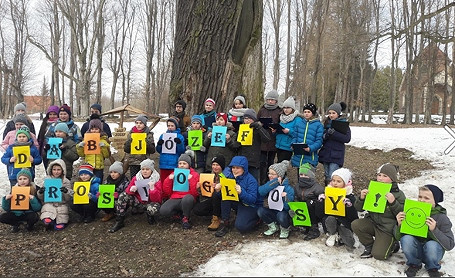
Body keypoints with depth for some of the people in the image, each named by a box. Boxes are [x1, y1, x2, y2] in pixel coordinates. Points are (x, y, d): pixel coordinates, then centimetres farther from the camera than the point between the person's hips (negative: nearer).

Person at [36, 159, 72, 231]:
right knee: (47, 221, -30)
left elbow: (68, 199, 0)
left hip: (61, 204, 0)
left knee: (59, 227, -18)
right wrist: (40, 193, -12)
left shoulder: (66, 182, 6)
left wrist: (66, 192, -20)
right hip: (49, 203, 0)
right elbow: (41, 198, 10)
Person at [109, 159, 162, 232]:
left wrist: (152, 188, -32)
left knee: (153, 209, -39)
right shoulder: (136, 178, -1)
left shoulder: (156, 181, -10)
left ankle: (150, 217, 1)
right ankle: (119, 222, -12)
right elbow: (127, 192, -1)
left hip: (150, 203, -4)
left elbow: (157, 200, -17)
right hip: (138, 202, 4)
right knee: (123, 195, -18)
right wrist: (131, 190, -24)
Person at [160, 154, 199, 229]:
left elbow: (195, 193, -7)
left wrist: (191, 179, -16)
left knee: (188, 198, -39)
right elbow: (167, 193, 9)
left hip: (187, 200, -3)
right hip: (175, 199, 3)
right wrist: (169, 179, -4)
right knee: (163, 211, -26)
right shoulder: (173, 174, 14)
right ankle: (180, 213, 5)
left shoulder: (195, 175, 5)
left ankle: (185, 218, -10)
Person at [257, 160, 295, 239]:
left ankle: (285, 229, 1)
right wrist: (274, 182, -29)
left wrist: (286, 197, -41)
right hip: (272, 211, 5)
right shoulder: (270, 184, -2)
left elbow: (288, 207, -23)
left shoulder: (288, 187, -17)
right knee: (260, 210, -20)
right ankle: (273, 227, 6)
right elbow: (261, 192, -26)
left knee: (281, 216, -36)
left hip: (283, 212, -4)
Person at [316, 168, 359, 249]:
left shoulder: (350, 197, -7)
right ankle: (332, 234, -2)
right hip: (329, 222, 2)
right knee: (330, 219, -31)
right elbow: (320, 214, -3)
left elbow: (354, 217, -15)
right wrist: (320, 201, -19)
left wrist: (348, 205, -30)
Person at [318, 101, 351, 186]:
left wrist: (334, 133, -23)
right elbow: (321, 137, 12)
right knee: (327, 177, 13)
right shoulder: (327, 123, 10)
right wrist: (325, 136, -12)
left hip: (336, 155, -5)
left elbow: (347, 138, -13)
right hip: (326, 153, 5)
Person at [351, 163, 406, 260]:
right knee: (355, 225, -23)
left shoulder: (398, 194, -7)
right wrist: (361, 198, -14)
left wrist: (393, 202, -27)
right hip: (372, 222, 4)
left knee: (378, 255, -13)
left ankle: (393, 245, 21)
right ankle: (369, 246, 3)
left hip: (387, 228, -4)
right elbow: (359, 208, 6)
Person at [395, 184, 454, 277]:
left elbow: (449, 245, -18)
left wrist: (434, 230, -31)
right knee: (406, 239, -29)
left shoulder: (441, 218, -12)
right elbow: (398, 237, -2)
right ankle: (414, 264, 2)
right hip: (415, 251, 1)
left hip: (432, 252, -1)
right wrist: (399, 225, -23)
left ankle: (432, 268, 2)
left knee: (431, 245, -34)